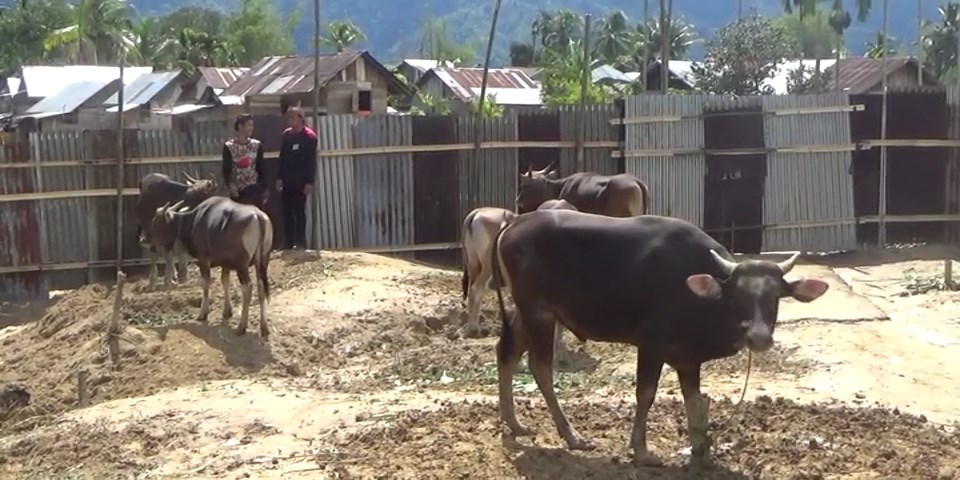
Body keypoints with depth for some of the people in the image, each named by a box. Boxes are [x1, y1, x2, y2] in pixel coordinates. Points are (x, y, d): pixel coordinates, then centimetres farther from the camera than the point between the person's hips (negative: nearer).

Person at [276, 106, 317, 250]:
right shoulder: (286, 135, 10)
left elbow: (311, 161, -11)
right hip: (287, 181, 6)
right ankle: (289, 243, 11)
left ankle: (300, 242, 4)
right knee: (286, 211, 5)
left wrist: (309, 182, -15)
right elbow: (282, 157, 15)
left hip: (301, 181, -6)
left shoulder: (309, 136, -8)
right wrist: (280, 178, 9)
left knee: (299, 211, -2)